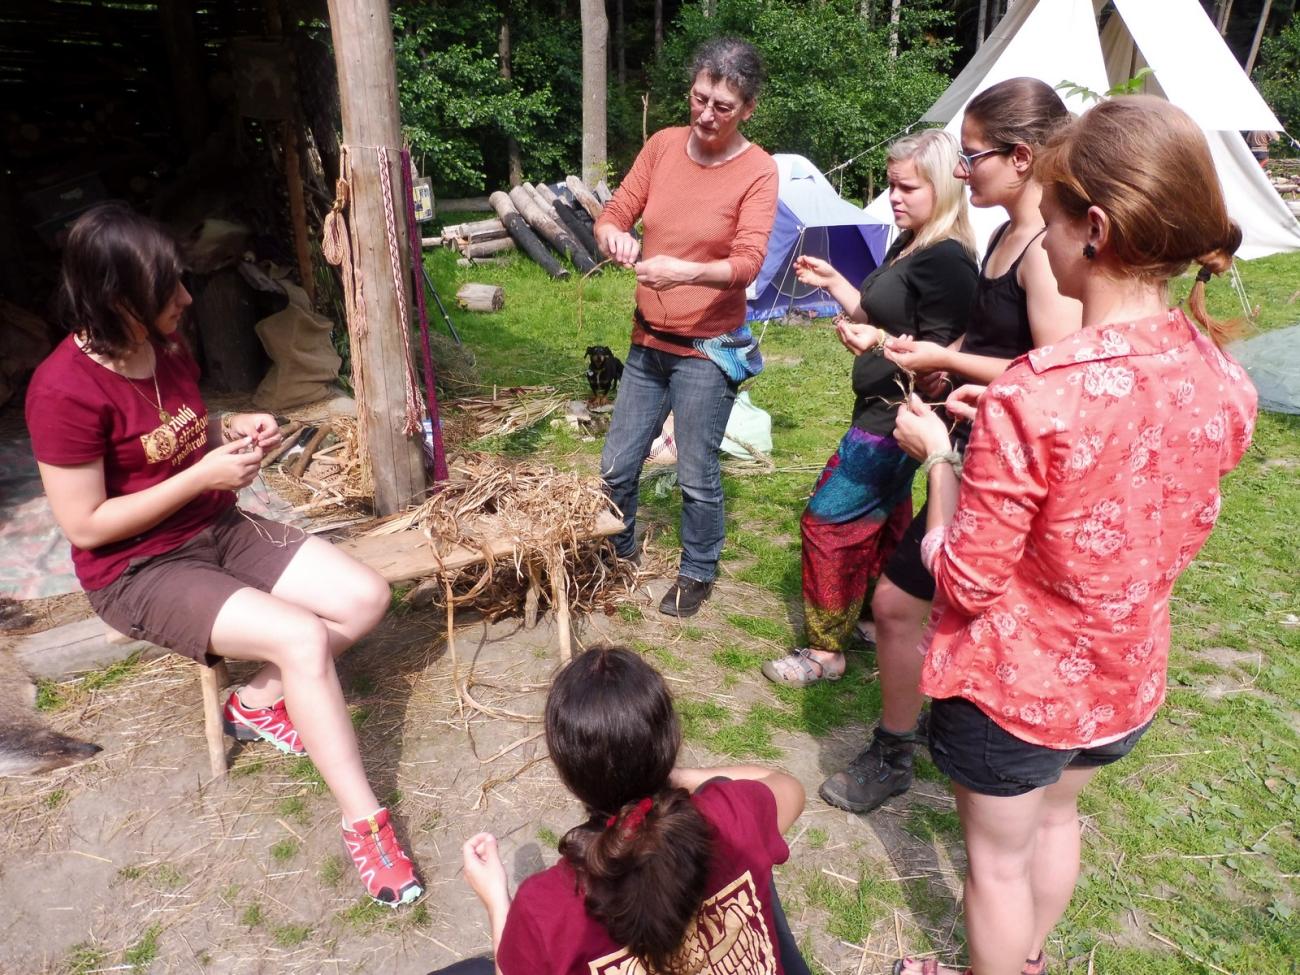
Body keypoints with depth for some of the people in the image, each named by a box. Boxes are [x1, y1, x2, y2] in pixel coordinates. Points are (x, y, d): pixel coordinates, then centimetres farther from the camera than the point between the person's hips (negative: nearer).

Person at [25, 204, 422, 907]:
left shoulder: (165, 347, 1)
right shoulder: (65, 389, -22)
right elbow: (85, 526, -19)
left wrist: (233, 428, -3)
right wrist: (203, 475, -21)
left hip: (219, 530, 7)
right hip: (137, 571, -7)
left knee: (365, 598, -8)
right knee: (302, 639, -27)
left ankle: (257, 703, 11)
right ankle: (364, 825, -16)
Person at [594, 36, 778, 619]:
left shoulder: (758, 171, -10)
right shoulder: (662, 145, 2)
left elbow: (747, 262, -21)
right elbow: (613, 215, 2)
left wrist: (687, 272, -40)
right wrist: (614, 237, -22)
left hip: (707, 349, -5)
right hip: (648, 340, 5)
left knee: (697, 477, 4)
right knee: (617, 465, 14)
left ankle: (698, 573, 28)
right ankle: (618, 550, 39)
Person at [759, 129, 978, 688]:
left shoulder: (946, 260, -20)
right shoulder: (907, 246, 10)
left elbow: (940, 353, -23)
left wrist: (877, 342, -37)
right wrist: (832, 281, 12)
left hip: (898, 417, -11)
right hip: (881, 409, 11)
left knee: (829, 519, -6)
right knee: (884, 520, 20)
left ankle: (824, 651, 7)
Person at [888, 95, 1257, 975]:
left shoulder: (1031, 401, -32)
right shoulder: (1224, 383, -10)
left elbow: (964, 582, -23)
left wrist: (941, 454, -10)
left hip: (1014, 684, -6)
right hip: (1127, 680, 7)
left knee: (999, 857, 20)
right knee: (1057, 819, 32)